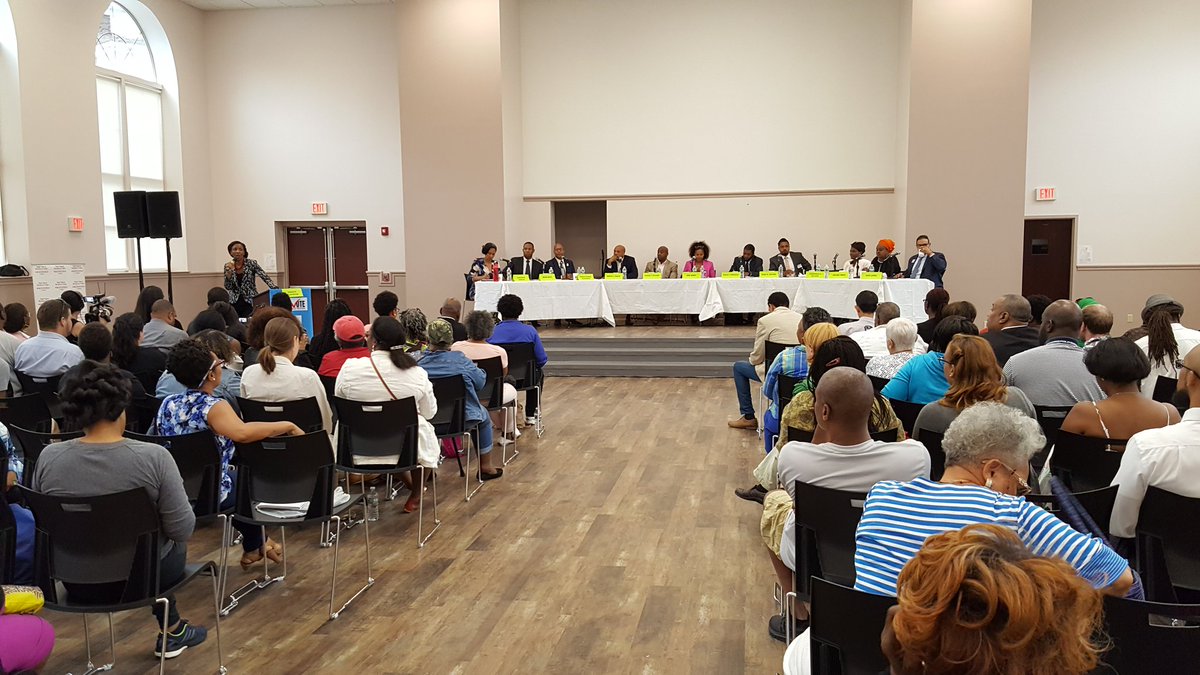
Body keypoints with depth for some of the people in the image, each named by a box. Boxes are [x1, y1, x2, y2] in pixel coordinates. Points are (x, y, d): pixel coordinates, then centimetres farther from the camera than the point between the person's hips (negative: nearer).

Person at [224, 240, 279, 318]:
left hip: (250, 302, -2)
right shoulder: (228, 266, 4)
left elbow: (265, 277, -12)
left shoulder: (251, 263, -4)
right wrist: (229, 272, -15)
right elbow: (228, 287, 0)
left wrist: (275, 289, -27)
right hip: (234, 303, 2)